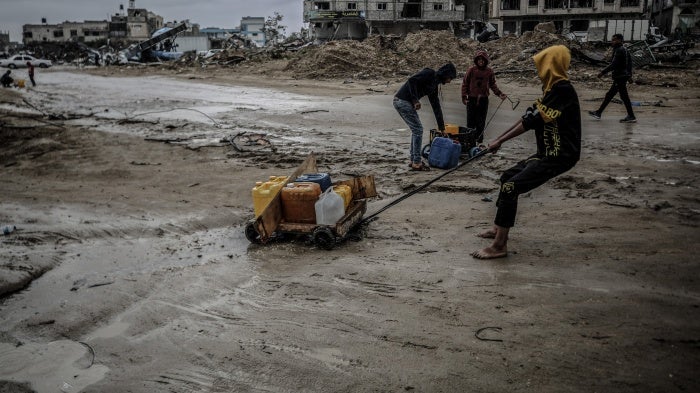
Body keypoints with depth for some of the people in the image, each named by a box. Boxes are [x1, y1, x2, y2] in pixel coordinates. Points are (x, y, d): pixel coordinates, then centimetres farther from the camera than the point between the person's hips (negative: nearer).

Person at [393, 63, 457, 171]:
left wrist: (442, 127, 24)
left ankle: (414, 160, 24)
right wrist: (415, 100, -21)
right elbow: (412, 80, -21)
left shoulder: (434, 84, 20)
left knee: (416, 130, 17)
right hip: (403, 101, -10)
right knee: (418, 129, -4)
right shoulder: (429, 73, -7)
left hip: (400, 102, 10)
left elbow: (436, 105, 23)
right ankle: (416, 163, 1)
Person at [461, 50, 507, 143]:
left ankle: (479, 140, 13)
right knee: (471, 121, 0)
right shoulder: (471, 70, -2)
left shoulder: (489, 71, 3)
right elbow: (465, 83, 4)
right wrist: (464, 97, -2)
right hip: (472, 99, -1)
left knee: (481, 122, 5)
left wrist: (499, 94, 0)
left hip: (484, 99, 1)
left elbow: (493, 85, 12)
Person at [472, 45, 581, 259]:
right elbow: (529, 116, 14)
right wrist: (500, 138, 9)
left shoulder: (563, 89, -19)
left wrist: (500, 141, -16)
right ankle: (499, 228, 31)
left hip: (560, 155, -10)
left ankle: (499, 246, -12)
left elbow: (533, 120, -21)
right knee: (508, 177, 20)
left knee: (510, 187, -18)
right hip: (549, 152, 10)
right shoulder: (552, 88, 13)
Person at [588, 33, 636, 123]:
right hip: (623, 75, 10)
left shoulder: (619, 50, -16)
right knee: (609, 95, 13)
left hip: (620, 77, -10)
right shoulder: (624, 49, 15)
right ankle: (598, 113, 19)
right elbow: (630, 62, 21)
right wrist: (629, 74, 25)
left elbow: (613, 64, -23)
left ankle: (631, 117, -1)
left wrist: (603, 72, -20)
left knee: (624, 96, -5)